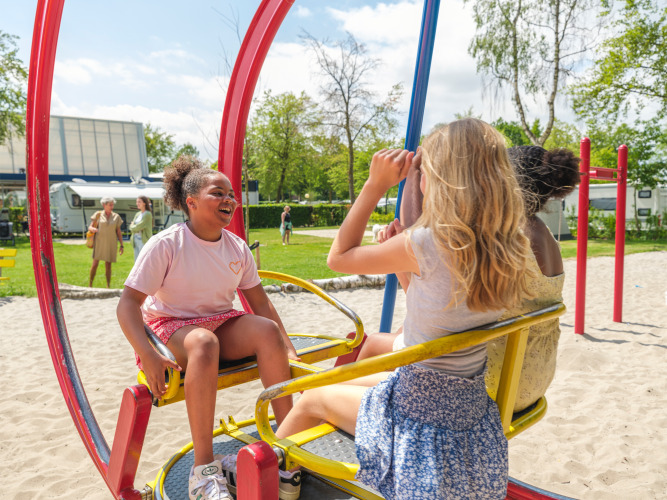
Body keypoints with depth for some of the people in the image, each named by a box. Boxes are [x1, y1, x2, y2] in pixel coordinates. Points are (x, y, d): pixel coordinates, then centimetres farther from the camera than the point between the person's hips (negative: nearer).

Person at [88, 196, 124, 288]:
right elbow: (90, 227, 2)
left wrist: (121, 245, 4)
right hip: (99, 242, -1)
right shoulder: (98, 214, 2)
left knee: (108, 265, 4)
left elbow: (119, 232, 8)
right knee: (95, 264, -4)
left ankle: (108, 286, 11)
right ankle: (90, 285, 5)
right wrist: (93, 229, -23)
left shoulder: (116, 216, 6)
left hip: (110, 243, 1)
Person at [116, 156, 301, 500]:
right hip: (170, 326, -4)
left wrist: (289, 353, -6)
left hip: (221, 323, 5)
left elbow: (260, 304, 2)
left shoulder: (237, 248, -1)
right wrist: (148, 357, -34)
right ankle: (204, 469, -32)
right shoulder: (165, 245, -15)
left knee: (268, 330, -24)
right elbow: (127, 304, -19)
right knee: (204, 342, -38)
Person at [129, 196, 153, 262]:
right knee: (137, 262, 9)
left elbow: (139, 226, -14)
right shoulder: (137, 214, 14)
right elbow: (131, 227, 11)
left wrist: (133, 227, 3)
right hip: (136, 239, 8)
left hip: (144, 240, -8)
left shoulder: (148, 214, -9)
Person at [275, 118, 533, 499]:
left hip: (423, 416, -8)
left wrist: (375, 185, -12)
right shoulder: (507, 250, -5)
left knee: (313, 400, 16)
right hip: (472, 408, 8)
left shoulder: (427, 244, -28)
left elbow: (339, 257, -13)